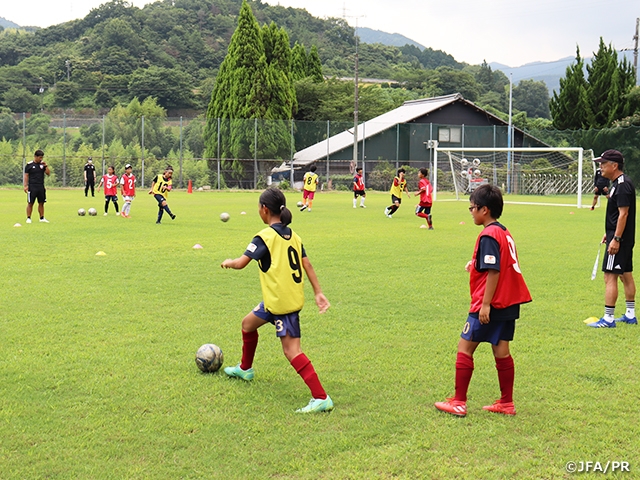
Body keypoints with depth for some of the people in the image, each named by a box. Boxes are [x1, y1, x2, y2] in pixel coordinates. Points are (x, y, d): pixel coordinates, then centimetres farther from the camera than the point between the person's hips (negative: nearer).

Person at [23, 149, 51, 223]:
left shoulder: (42, 164, 9)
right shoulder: (29, 165, -2)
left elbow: (48, 174, 5)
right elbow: (26, 176, -2)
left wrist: (46, 166, -8)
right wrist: (25, 186, -9)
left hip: (41, 187, 4)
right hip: (32, 187, -4)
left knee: (41, 203, 7)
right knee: (30, 203, -1)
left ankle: (42, 218, 15)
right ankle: (28, 218, 5)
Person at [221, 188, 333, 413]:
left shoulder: (265, 237, -14)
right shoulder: (293, 235, 9)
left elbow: (241, 263, -15)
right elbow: (306, 264, 5)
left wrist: (228, 262, 7)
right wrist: (318, 292, 5)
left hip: (281, 302, -9)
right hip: (292, 297, 9)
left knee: (292, 350, -6)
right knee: (248, 323, 23)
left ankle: (321, 398, -14)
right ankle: (245, 369, 45)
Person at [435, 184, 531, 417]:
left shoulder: (488, 235, -16)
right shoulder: (504, 232, 12)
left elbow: (493, 271, -22)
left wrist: (485, 304, -21)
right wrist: (476, 265, 12)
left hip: (491, 304, -9)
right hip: (509, 303, 9)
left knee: (465, 348, 0)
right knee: (501, 351, 13)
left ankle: (458, 402, 4)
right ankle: (506, 403, 17)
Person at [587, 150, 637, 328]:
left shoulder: (623, 185, -17)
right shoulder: (618, 183, 14)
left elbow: (623, 214, -22)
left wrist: (615, 238, -24)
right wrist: (609, 233, 23)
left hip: (619, 239, -11)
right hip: (625, 239, 11)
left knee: (610, 276, -10)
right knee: (626, 275, 15)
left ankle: (608, 318, -8)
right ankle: (630, 315, 23)